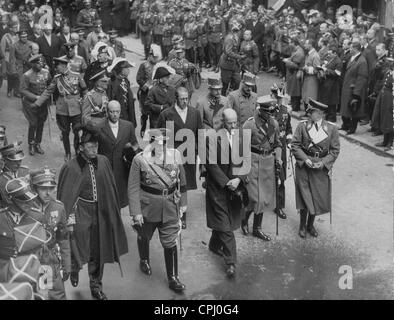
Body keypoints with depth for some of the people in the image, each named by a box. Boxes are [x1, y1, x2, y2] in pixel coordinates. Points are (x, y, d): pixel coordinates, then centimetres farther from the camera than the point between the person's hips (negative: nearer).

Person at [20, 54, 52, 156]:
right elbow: (23, 90, -15)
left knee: (41, 124, 10)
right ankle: (31, 145, 17)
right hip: (31, 103, -4)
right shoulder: (27, 76, -16)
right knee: (33, 124, -3)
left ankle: (37, 144, 26)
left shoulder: (46, 72, -2)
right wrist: (35, 97, -21)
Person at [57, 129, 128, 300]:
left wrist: (114, 212, 11)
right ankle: (74, 267, 32)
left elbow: (111, 189, 8)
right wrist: (68, 219, -9)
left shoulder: (103, 162, -2)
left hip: (100, 212, 4)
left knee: (97, 253, 14)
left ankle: (96, 287, 33)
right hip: (80, 212, -4)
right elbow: (64, 196, -7)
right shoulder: (71, 167, -14)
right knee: (81, 251, -5)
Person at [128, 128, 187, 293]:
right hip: (147, 206, -1)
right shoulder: (140, 159, -14)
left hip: (170, 207, 1)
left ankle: (173, 278, 18)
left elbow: (181, 181, 4)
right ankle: (144, 260, 51)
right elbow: (133, 188, -11)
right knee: (144, 236, 21)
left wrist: (183, 203, 7)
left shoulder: (175, 155, -7)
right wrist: (136, 212, -14)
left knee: (170, 243, 3)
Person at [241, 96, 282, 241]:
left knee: (265, 197, 12)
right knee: (254, 197, -5)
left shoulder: (274, 123, 4)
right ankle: (244, 220, 25)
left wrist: (278, 157, -1)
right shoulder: (250, 124, -14)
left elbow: (277, 143, 17)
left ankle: (257, 228, 26)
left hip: (268, 163, 6)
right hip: (254, 163, -6)